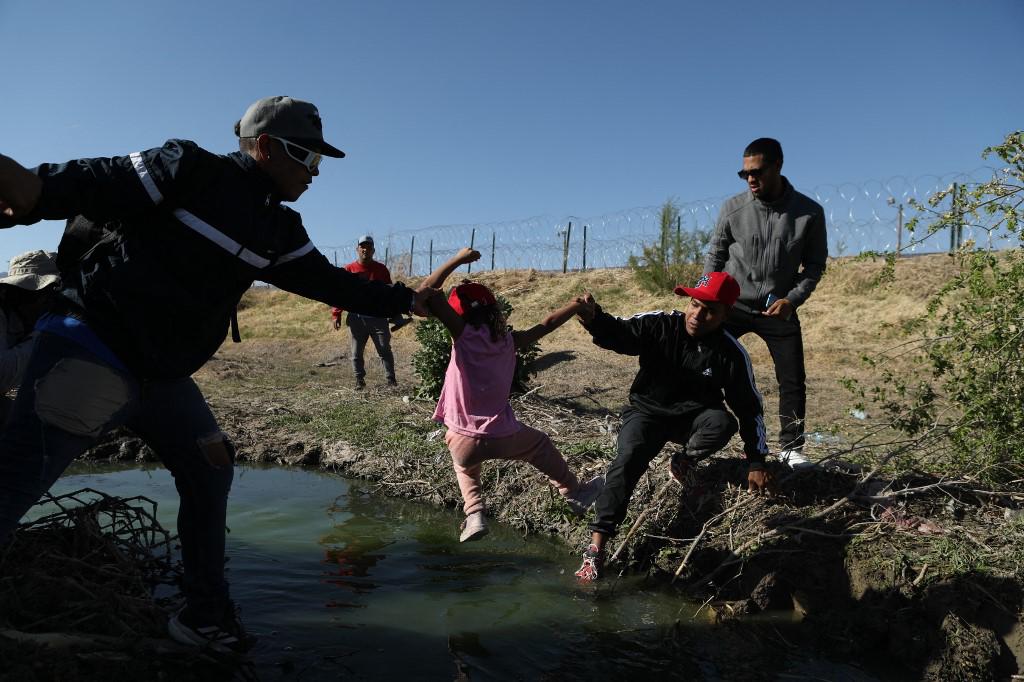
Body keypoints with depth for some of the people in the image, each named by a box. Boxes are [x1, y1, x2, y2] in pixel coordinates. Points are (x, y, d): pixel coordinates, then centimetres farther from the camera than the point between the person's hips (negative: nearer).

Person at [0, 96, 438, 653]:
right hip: (91, 347, -8)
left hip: (163, 375, 8)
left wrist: (408, 301, 17)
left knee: (209, 476, 11)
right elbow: (91, 188, -12)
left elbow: (329, 283, 16)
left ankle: (206, 616, 25)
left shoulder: (279, 230, 10)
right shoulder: (189, 171, -10)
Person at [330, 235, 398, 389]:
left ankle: (391, 378, 8)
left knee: (385, 349, 1)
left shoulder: (381, 269, 7)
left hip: (378, 317, 0)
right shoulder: (349, 269, 3)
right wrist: (336, 314, -4)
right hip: (356, 317, 0)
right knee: (357, 352, 6)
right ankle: (359, 380, 16)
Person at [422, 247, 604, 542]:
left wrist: (458, 259, -8)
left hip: (463, 440, -1)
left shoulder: (463, 334, -9)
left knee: (465, 468, 35)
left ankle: (474, 514, 15)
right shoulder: (509, 339, 0)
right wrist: (578, 305, 23)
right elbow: (547, 324, 12)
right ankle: (573, 493, 45)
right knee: (541, 444, 32)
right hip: (503, 436, 2)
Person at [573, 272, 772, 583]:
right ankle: (596, 545, -25)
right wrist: (594, 317, -51)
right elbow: (619, 333, -27)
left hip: (693, 417, 1)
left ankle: (685, 459, 1)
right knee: (628, 459, -27)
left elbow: (750, 407, -2)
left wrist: (756, 462, -2)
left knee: (723, 423, -31)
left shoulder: (731, 353, -10)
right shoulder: (660, 325, -13)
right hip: (647, 412, -1)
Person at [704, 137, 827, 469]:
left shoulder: (808, 213, -7)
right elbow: (715, 257, 4)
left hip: (780, 309, 1)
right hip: (732, 306, 0)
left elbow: (815, 264, 2)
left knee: (793, 381, 5)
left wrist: (793, 299, -12)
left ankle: (791, 448, 22)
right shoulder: (732, 209, -6)